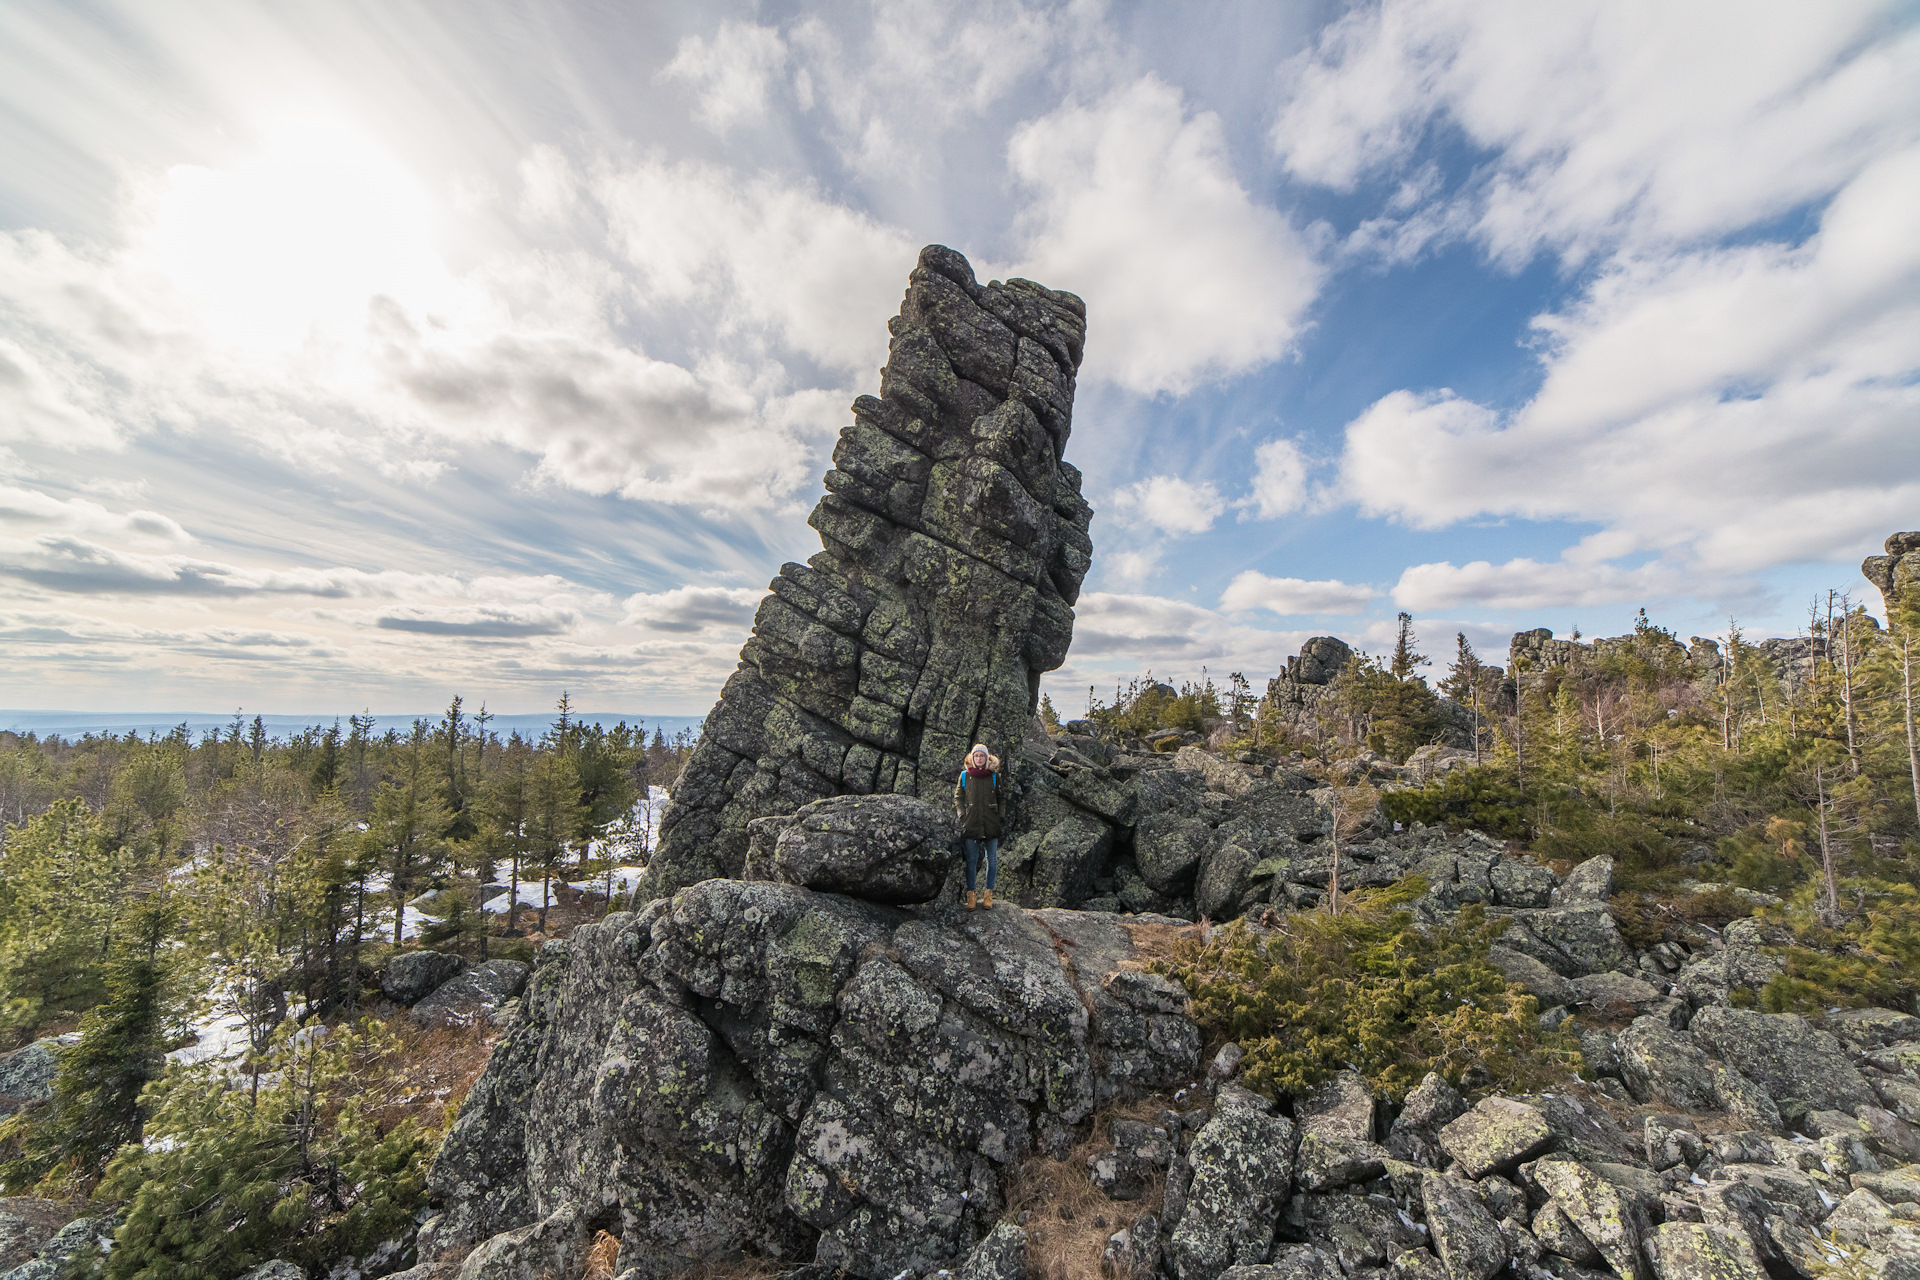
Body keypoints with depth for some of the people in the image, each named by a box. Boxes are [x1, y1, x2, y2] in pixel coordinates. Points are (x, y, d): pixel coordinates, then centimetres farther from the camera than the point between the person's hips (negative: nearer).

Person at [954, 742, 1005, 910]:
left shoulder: (994, 776, 5)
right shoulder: (965, 775, 5)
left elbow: (1002, 798, 13)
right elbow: (958, 797, 11)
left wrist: (1002, 816, 3)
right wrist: (962, 815, 0)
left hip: (992, 825, 1)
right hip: (971, 824, -1)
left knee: (992, 860, 5)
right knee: (971, 861, 0)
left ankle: (989, 893, 16)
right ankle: (970, 895, 8)